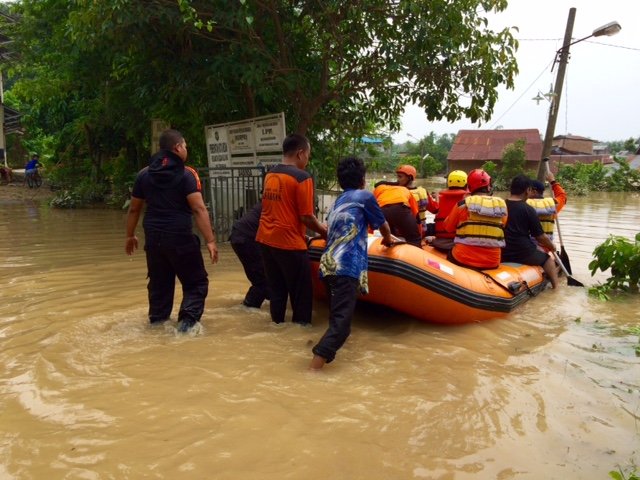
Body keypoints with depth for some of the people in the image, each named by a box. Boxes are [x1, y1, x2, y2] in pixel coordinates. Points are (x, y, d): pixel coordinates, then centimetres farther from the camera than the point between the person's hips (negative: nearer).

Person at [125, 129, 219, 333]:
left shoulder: (144, 174, 9)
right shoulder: (187, 174, -7)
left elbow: (134, 209, 14)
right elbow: (199, 209, -16)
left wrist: (130, 235, 26)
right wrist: (210, 241, -16)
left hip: (154, 237, 5)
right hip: (180, 237, -5)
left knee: (159, 283, 18)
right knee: (196, 282, 5)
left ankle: (157, 322, 24)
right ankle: (188, 320, -10)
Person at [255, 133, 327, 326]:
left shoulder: (270, 174, 10)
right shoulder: (302, 178, -13)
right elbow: (306, 217, -15)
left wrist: (318, 226, 21)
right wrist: (323, 231, 5)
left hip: (265, 239, 8)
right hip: (289, 243, -8)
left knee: (276, 290, 18)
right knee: (301, 292, 6)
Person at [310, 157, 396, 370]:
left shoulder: (339, 201, 28)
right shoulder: (364, 196, 7)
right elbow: (382, 225, 20)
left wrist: (382, 234, 64)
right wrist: (388, 239, 43)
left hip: (328, 264, 8)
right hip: (346, 267, -8)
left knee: (337, 317, 21)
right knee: (340, 322, -15)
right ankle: (314, 368, -27)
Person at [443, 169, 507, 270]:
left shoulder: (463, 204, -7)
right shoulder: (502, 205, -1)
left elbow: (448, 227, 8)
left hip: (463, 260, -2)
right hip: (492, 263, 2)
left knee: (450, 254, 28)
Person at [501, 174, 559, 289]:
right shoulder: (528, 210, -12)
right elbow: (541, 237, -7)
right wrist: (552, 247, 14)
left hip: (501, 255, 4)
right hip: (523, 254, -4)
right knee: (548, 260, 23)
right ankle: (555, 287, 26)